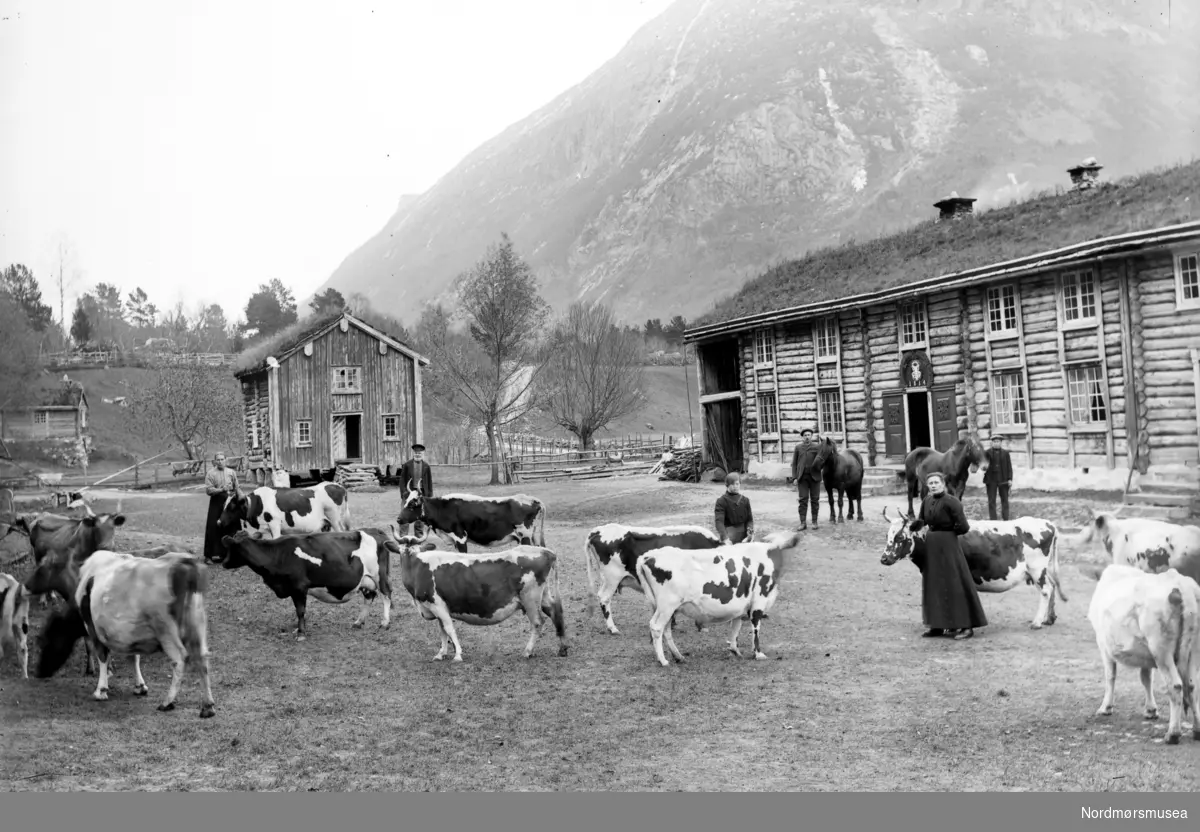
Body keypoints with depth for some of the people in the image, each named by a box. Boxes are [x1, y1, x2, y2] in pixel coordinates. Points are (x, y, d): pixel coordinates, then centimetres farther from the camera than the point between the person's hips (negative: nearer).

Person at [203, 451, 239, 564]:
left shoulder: (231, 472, 7)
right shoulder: (211, 473, -3)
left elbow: (236, 488, 14)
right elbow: (208, 490, -11)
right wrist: (221, 489, -20)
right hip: (216, 502, -3)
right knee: (213, 528, -5)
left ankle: (226, 553, 17)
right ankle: (209, 555, 1)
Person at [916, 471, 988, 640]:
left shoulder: (951, 502, -14)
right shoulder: (926, 502, 6)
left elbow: (963, 527, -14)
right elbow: (920, 522, 17)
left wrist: (947, 532, -1)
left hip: (948, 545, -7)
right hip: (931, 546, 7)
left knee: (955, 585, -5)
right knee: (934, 586, 10)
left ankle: (967, 626, 2)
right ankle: (938, 625, 19)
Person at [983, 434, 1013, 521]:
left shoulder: (1006, 453, 5)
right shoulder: (987, 453, 1)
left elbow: (1009, 467, 3)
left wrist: (1010, 479, -4)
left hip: (1003, 480, 1)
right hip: (991, 480, -1)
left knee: (1004, 500, 8)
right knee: (991, 501, 2)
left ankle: (1006, 519, 16)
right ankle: (993, 519, 7)